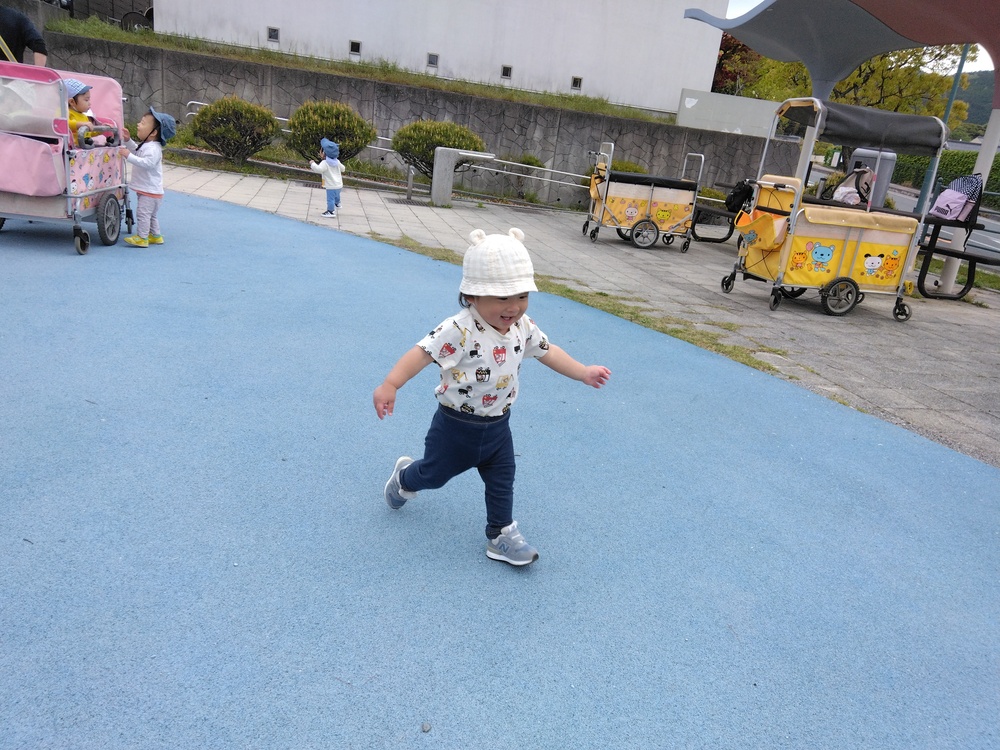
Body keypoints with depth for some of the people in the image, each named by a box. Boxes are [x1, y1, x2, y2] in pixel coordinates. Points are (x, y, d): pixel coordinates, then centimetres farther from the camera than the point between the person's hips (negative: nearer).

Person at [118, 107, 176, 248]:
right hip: (145, 189, 11)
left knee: (143, 213, -9)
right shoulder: (145, 145, 11)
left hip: (150, 191, -11)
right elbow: (136, 150, 31)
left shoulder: (153, 149, -22)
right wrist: (128, 140, 18)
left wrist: (129, 156, -36)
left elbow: (146, 163, -35)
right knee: (150, 215, 18)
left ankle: (142, 237, -4)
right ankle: (155, 236, 28)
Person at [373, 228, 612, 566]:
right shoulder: (459, 331, -31)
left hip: (497, 425, 5)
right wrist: (389, 385, -46)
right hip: (456, 425, -4)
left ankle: (501, 535, 30)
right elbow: (422, 353, -35)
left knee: (502, 480, 12)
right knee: (435, 474, 19)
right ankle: (404, 478, 52)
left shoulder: (523, 327, -8)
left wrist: (584, 372, 7)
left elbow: (547, 351, 7)